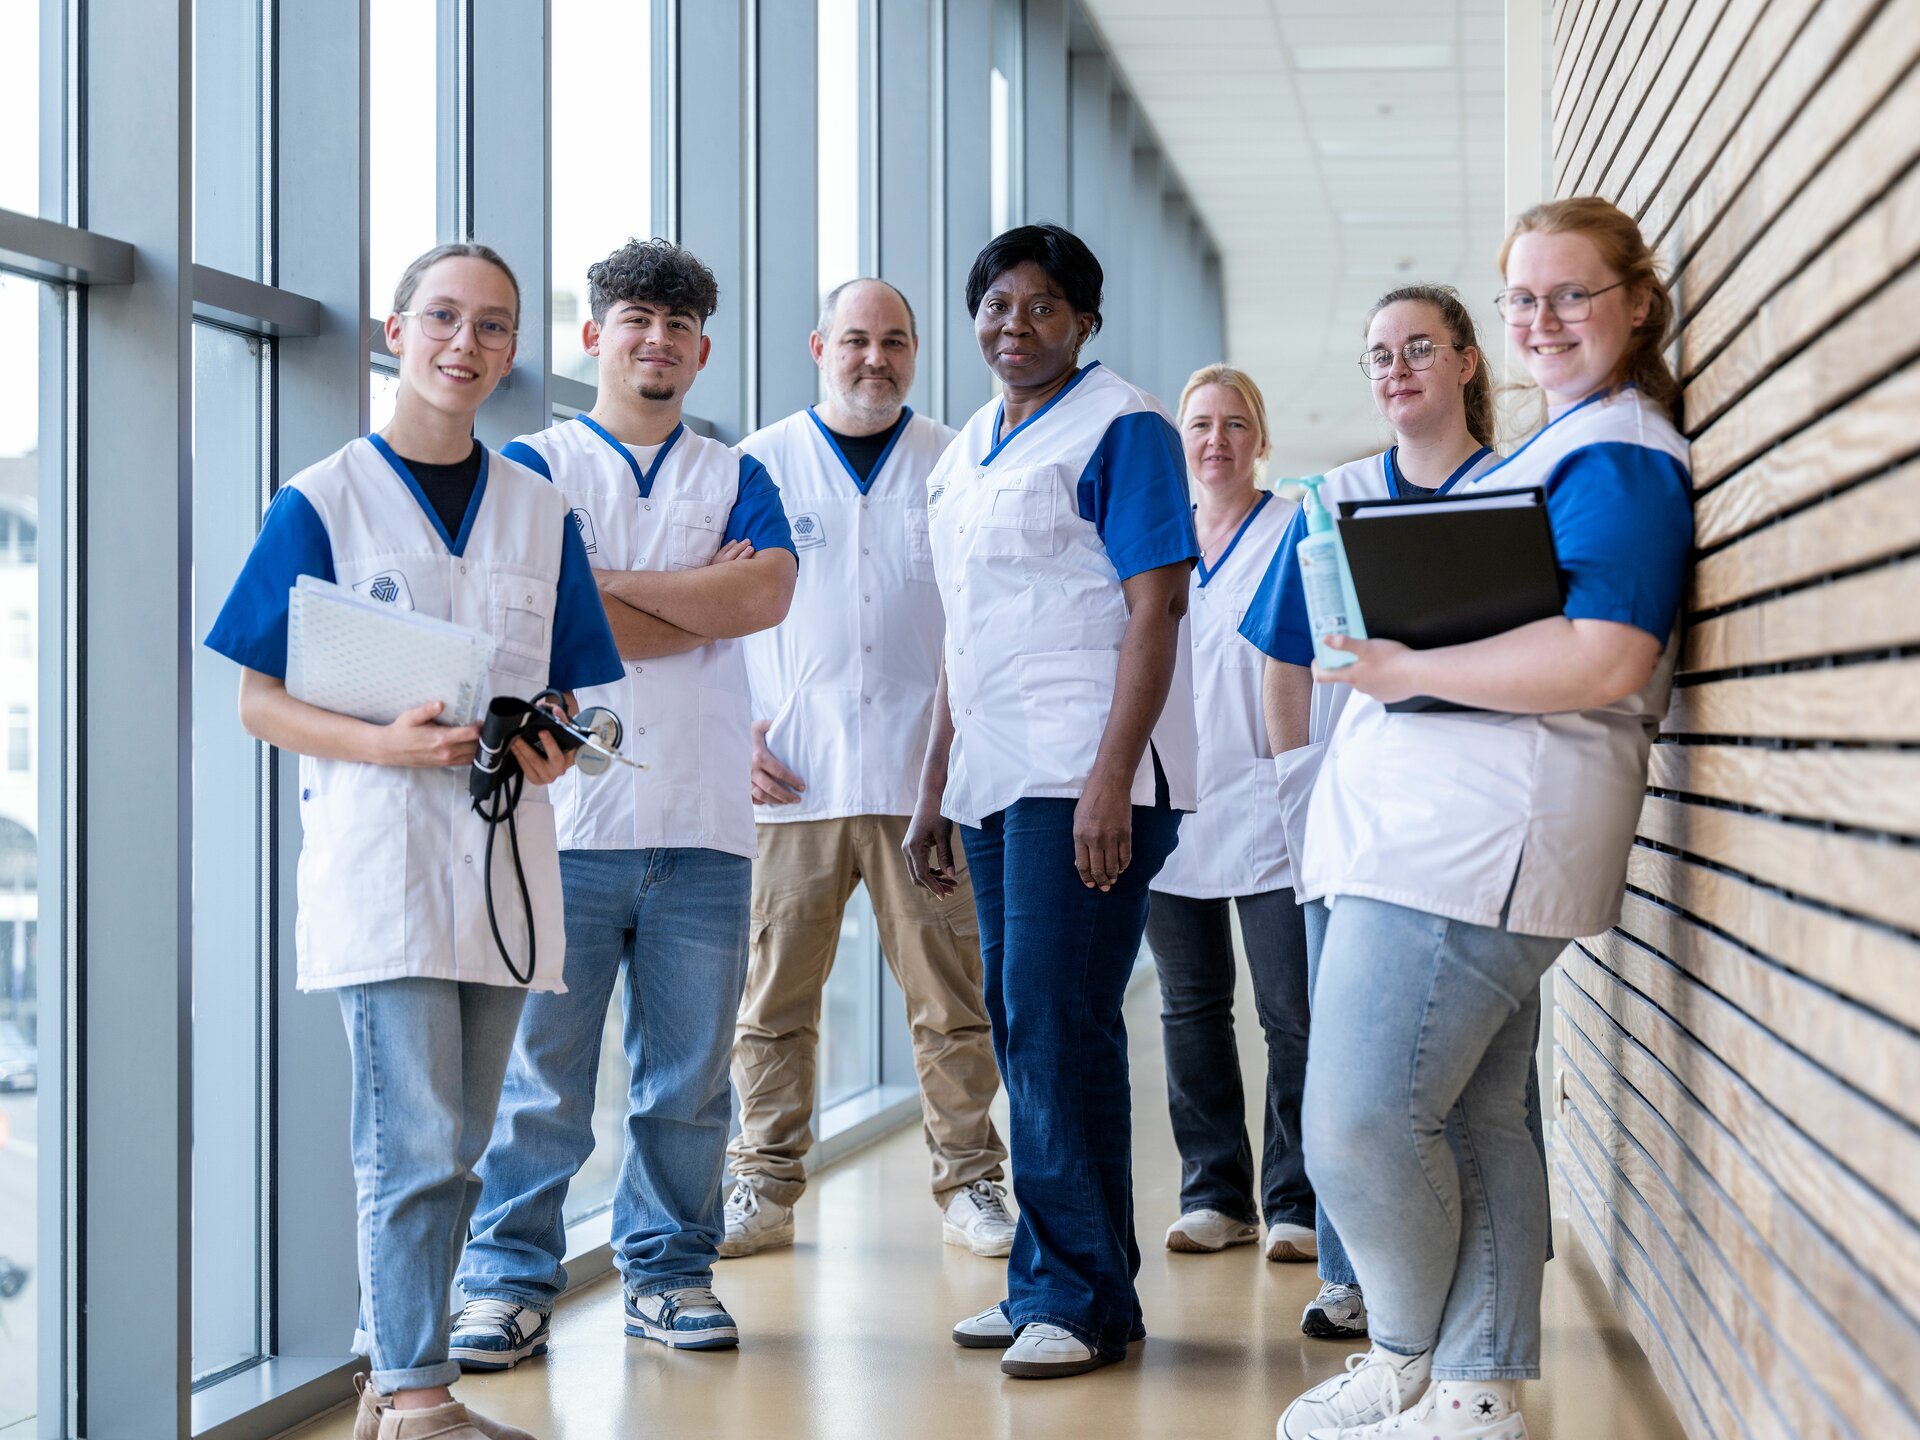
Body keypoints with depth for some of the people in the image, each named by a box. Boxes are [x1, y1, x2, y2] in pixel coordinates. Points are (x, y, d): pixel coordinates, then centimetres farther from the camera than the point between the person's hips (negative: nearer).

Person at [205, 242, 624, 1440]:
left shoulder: (540, 511, 12)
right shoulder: (322, 503, -1)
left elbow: (571, 693, 17)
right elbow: (260, 702, -2)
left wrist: (554, 747, -6)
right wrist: (385, 744, -19)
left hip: (505, 857, 5)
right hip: (379, 856, -5)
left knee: (453, 1152, 10)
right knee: (415, 1145, -9)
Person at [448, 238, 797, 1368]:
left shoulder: (737, 478, 17)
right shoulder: (534, 465, 8)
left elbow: (767, 594, -4)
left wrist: (611, 580, -5)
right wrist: (706, 602, -1)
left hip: (704, 827, 3)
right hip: (565, 815, -3)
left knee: (690, 1074, 6)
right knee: (541, 1071, -4)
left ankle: (670, 1271, 18)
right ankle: (511, 1280, 6)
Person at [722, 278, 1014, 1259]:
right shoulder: (759, 464, 10)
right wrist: (731, 735, 0)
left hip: (926, 774, 0)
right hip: (788, 775, 0)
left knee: (952, 996, 0)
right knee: (773, 997, 2)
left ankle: (969, 1184, 9)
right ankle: (765, 1188, 11)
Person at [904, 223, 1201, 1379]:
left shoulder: (1120, 429, -5)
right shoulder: (967, 454, 20)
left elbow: (1155, 608, -13)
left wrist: (1111, 778, -21)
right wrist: (935, 791, 20)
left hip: (1085, 778, -8)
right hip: (999, 781, 8)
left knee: (1058, 1028, -10)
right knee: (1024, 1028, 10)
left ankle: (1082, 1296, -3)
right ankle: (1047, 1284, 17)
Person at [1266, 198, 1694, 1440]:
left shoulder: (1619, 457, -10)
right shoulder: (1557, 447, 23)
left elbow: (1606, 658, -23)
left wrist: (1407, 670, -19)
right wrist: (1385, 653, 14)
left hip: (1479, 838, -10)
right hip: (1436, 826, 10)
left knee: (1361, 1125, -11)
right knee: (1473, 1120, 11)